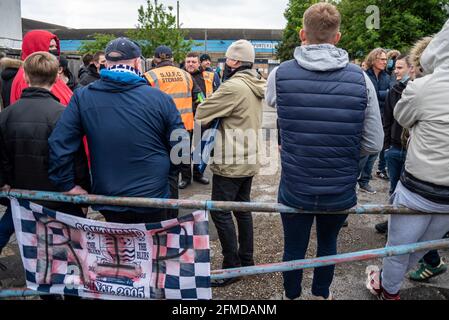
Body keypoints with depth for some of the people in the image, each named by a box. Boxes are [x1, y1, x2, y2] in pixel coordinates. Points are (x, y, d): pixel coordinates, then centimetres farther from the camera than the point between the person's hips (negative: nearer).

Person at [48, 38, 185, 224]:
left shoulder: (82, 97, -7)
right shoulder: (160, 98, -11)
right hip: (153, 199, -1)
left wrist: (67, 185, 1)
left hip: (109, 202, 2)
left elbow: (59, 144, -10)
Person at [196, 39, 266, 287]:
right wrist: (219, 119, 0)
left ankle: (232, 267, 8)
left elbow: (200, 114, -15)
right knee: (242, 208, 17)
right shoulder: (256, 85, 9)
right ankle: (247, 260, 29)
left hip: (230, 163, -9)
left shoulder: (233, 86, -20)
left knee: (220, 212, 0)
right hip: (249, 160, 9)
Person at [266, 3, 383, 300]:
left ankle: (292, 296, 44)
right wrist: (342, 153, 8)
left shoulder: (280, 74, -13)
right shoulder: (360, 78, -11)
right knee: (328, 244, 26)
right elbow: (374, 144, -7)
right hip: (341, 190, 1)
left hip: (295, 188, -1)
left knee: (294, 248, 20)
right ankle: (322, 294, 49)